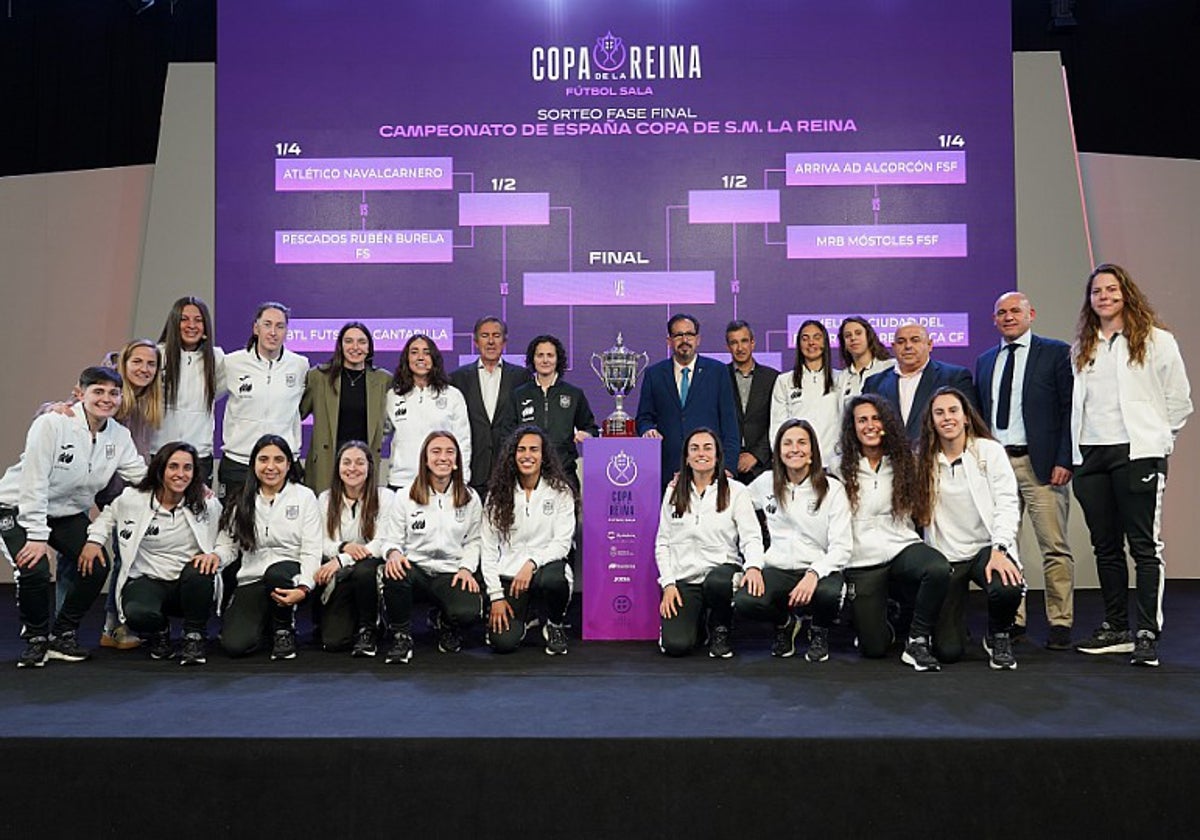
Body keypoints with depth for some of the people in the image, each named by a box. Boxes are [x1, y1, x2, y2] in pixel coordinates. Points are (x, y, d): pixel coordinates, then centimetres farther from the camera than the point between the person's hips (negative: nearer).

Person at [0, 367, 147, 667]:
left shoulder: (119, 436, -6)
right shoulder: (51, 423, -24)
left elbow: (142, 475, -5)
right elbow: (34, 483, -25)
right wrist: (37, 536, -27)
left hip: (69, 513, 5)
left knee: (97, 566, -12)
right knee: (35, 571, -24)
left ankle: (62, 636, 10)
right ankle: (36, 638, 4)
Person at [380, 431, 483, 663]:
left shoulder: (470, 499, 8)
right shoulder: (405, 497, 4)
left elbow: (473, 541, 12)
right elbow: (392, 539, 4)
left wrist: (466, 568, -5)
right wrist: (393, 552, -20)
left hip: (451, 573, 1)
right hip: (415, 567, -1)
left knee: (469, 612, -29)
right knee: (394, 573, -38)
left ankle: (443, 622, 13)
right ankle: (401, 637, -11)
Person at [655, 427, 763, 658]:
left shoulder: (736, 491, 2)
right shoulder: (673, 493, 11)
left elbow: (751, 537, -4)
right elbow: (662, 543, 10)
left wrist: (754, 566, -25)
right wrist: (668, 583, -2)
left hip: (721, 571, -1)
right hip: (683, 577, 1)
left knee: (717, 582, -39)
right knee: (676, 645, -20)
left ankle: (720, 631, -5)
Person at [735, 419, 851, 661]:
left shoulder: (832, 489, -1)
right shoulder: (766, 483, 7)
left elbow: (841, 547, -5)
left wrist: (814, 574, -25)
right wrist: (753, 565, -3)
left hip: (820, 570, -1)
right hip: (778, 569, 2)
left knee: (828, 594, -37)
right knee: (743, 602, -29)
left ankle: (820, 632, 4)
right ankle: (785, 623, 10)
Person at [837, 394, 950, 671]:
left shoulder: (903, 462, 7)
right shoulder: (840, 468, 1)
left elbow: (917, 510, 11)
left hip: (902, 547, 1)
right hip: (861, 559, -1)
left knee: (939, 569, -35)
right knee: (874, 648, -4)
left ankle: (917, 642, -12)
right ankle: (887, 622, 35)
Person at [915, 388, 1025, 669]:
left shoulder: (990, 451, -1)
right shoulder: (924, 460, 5)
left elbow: (1007, 504, -8)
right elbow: (918, 512, 4)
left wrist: (999, 549, -22)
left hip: (986, 548, -1)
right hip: (945, 556, 1)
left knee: (1008, 590, -36)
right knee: (947, 651, -10)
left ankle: (998, 638, 1)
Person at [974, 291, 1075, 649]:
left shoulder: (1056, 352, 2)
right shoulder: (985, 361, 17)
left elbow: (1070, 409, -3)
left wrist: (1064, 460, -11)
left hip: (1040, 464, -5)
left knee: (1054, 547, -3)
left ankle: (1060, 623, 6)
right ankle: (1010, 620, 16)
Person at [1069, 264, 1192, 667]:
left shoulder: (1155, 340, 1)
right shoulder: (1082, 347, 15)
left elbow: (1179, 399, 2)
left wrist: (1155, 437, 0)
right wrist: (1075, 448, 6)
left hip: (1137, 453, -5)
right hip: (1091, 455, 5)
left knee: (1144, 545, -3)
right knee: (1105, 546, 10)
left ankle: (1148, 634, 1)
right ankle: (1115, 629, 20)